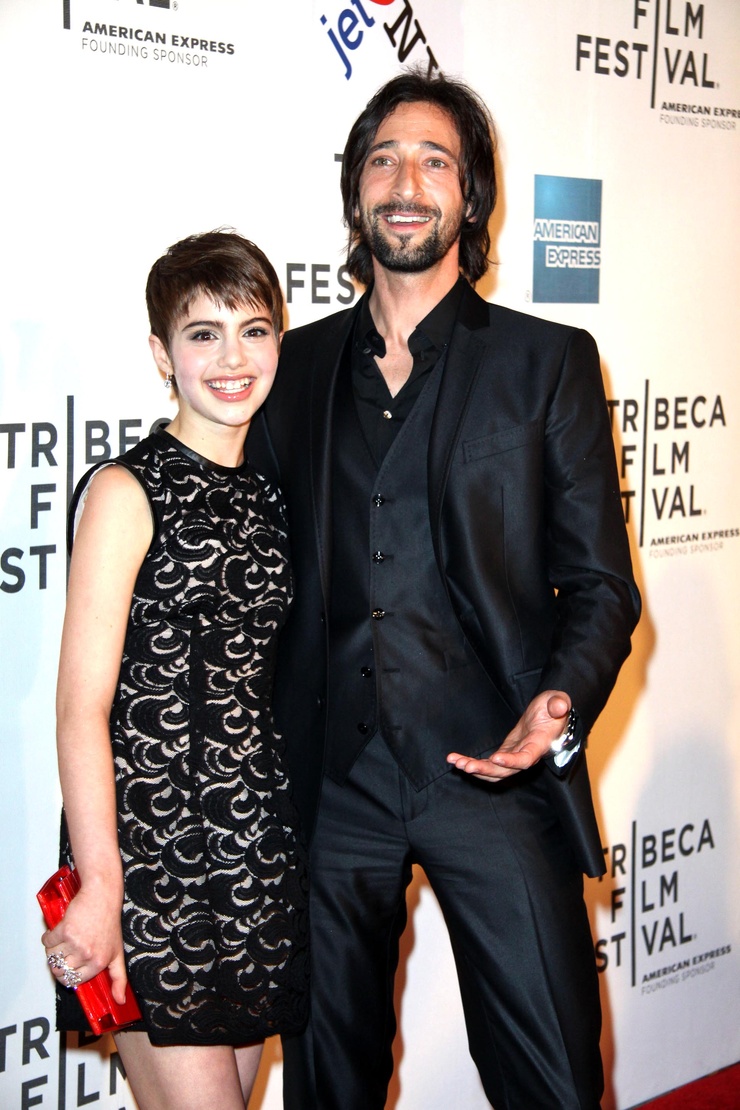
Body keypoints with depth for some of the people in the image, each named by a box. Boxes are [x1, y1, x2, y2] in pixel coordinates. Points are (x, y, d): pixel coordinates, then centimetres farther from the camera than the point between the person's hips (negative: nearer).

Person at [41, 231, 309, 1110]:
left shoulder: (271, 495, 11)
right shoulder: (127, 493, -8)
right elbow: (81, 707, -12)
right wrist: (100, 889, -16)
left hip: (260, 849, 6)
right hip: (149, 847, -6)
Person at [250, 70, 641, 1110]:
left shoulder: (550, 362, 2)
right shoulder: (294, 366, 10)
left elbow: (599, 582, 2)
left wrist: (562, 701, -18)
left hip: (495, 775, -2)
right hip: (331, 781, 3)